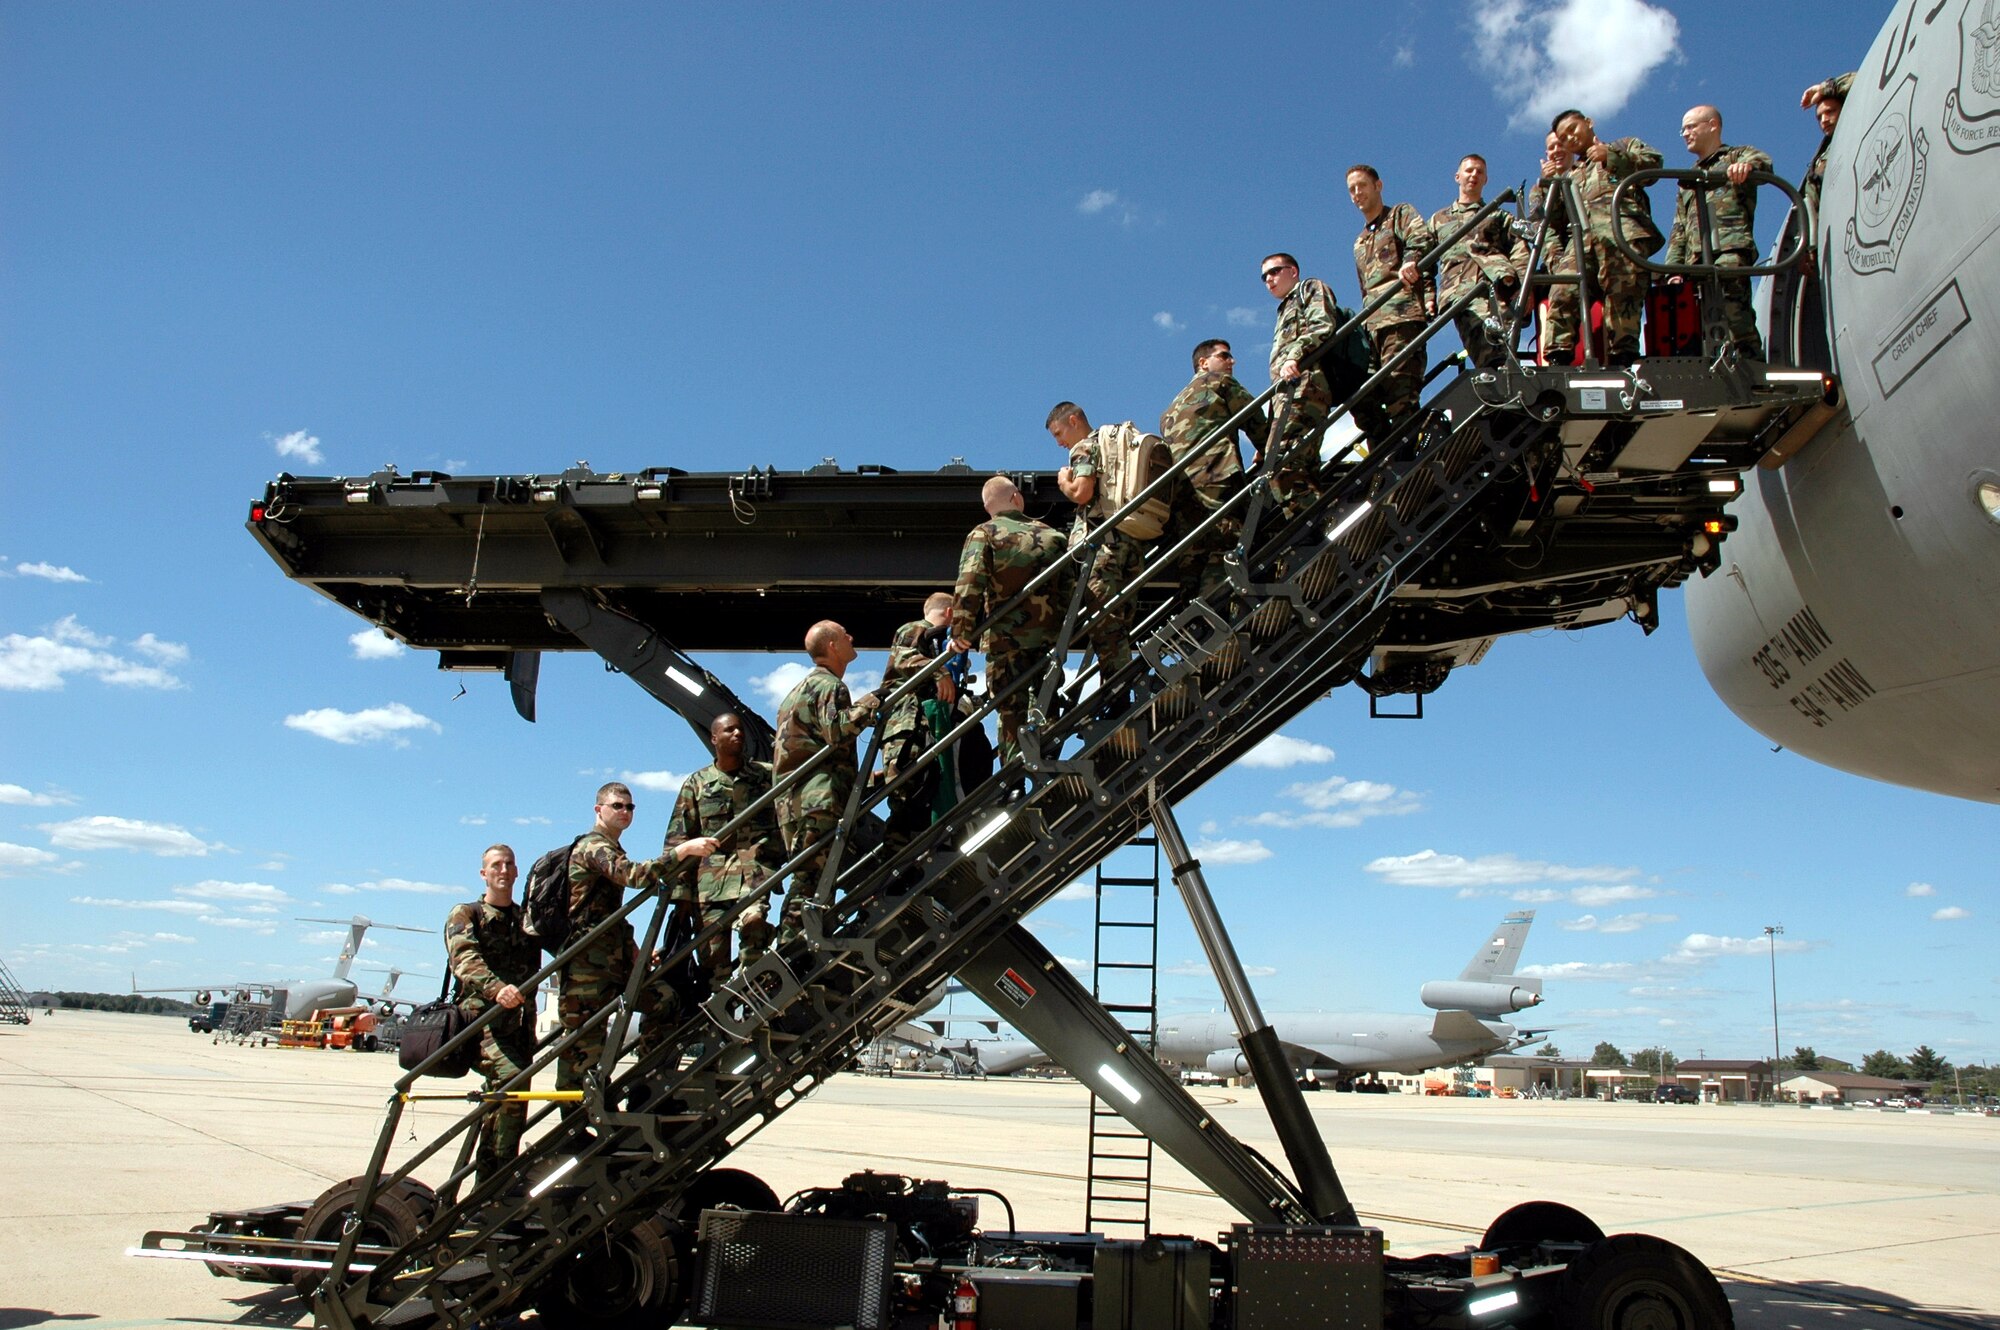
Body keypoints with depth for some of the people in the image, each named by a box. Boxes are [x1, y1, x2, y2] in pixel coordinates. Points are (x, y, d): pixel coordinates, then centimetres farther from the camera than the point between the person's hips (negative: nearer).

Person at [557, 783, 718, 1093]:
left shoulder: (613, 852, 22)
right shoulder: (592, 847, -9)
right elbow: (636, 875, -28)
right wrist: (684, 850, -32)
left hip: (615, 957, 9)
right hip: (588, 963, -9)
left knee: (664, 1000, -4)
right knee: (584, 1045, -6)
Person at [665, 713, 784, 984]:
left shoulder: (766, 775, 13)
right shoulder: (696, 784, 15)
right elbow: (678, 841, 12)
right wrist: (680, 892, 3)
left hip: (754, 863, -1)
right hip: (711, 874, 2)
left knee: (752, 919, -31)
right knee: (713, 956, -4)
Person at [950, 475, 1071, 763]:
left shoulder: (984, 534, -1)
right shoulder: (1052, 535, 11)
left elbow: (969, 584, -14)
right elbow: (1068, 587, 9)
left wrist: (961, 631, -12)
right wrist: (1064, 628, 15)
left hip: (1005, 638, -3)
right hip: (1049, 637, 3)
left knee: (1011, 713, -2)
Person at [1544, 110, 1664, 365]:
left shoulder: (1623, 146, 33)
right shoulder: (1571, 174, 42)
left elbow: (1654, 162, 12)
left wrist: (1611, 156, 5)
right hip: (1581, 235, 3)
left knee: (1623, 290, -20)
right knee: (1564, 293, -21)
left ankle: (1622, 358, -27)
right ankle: (1557, 358, -29)